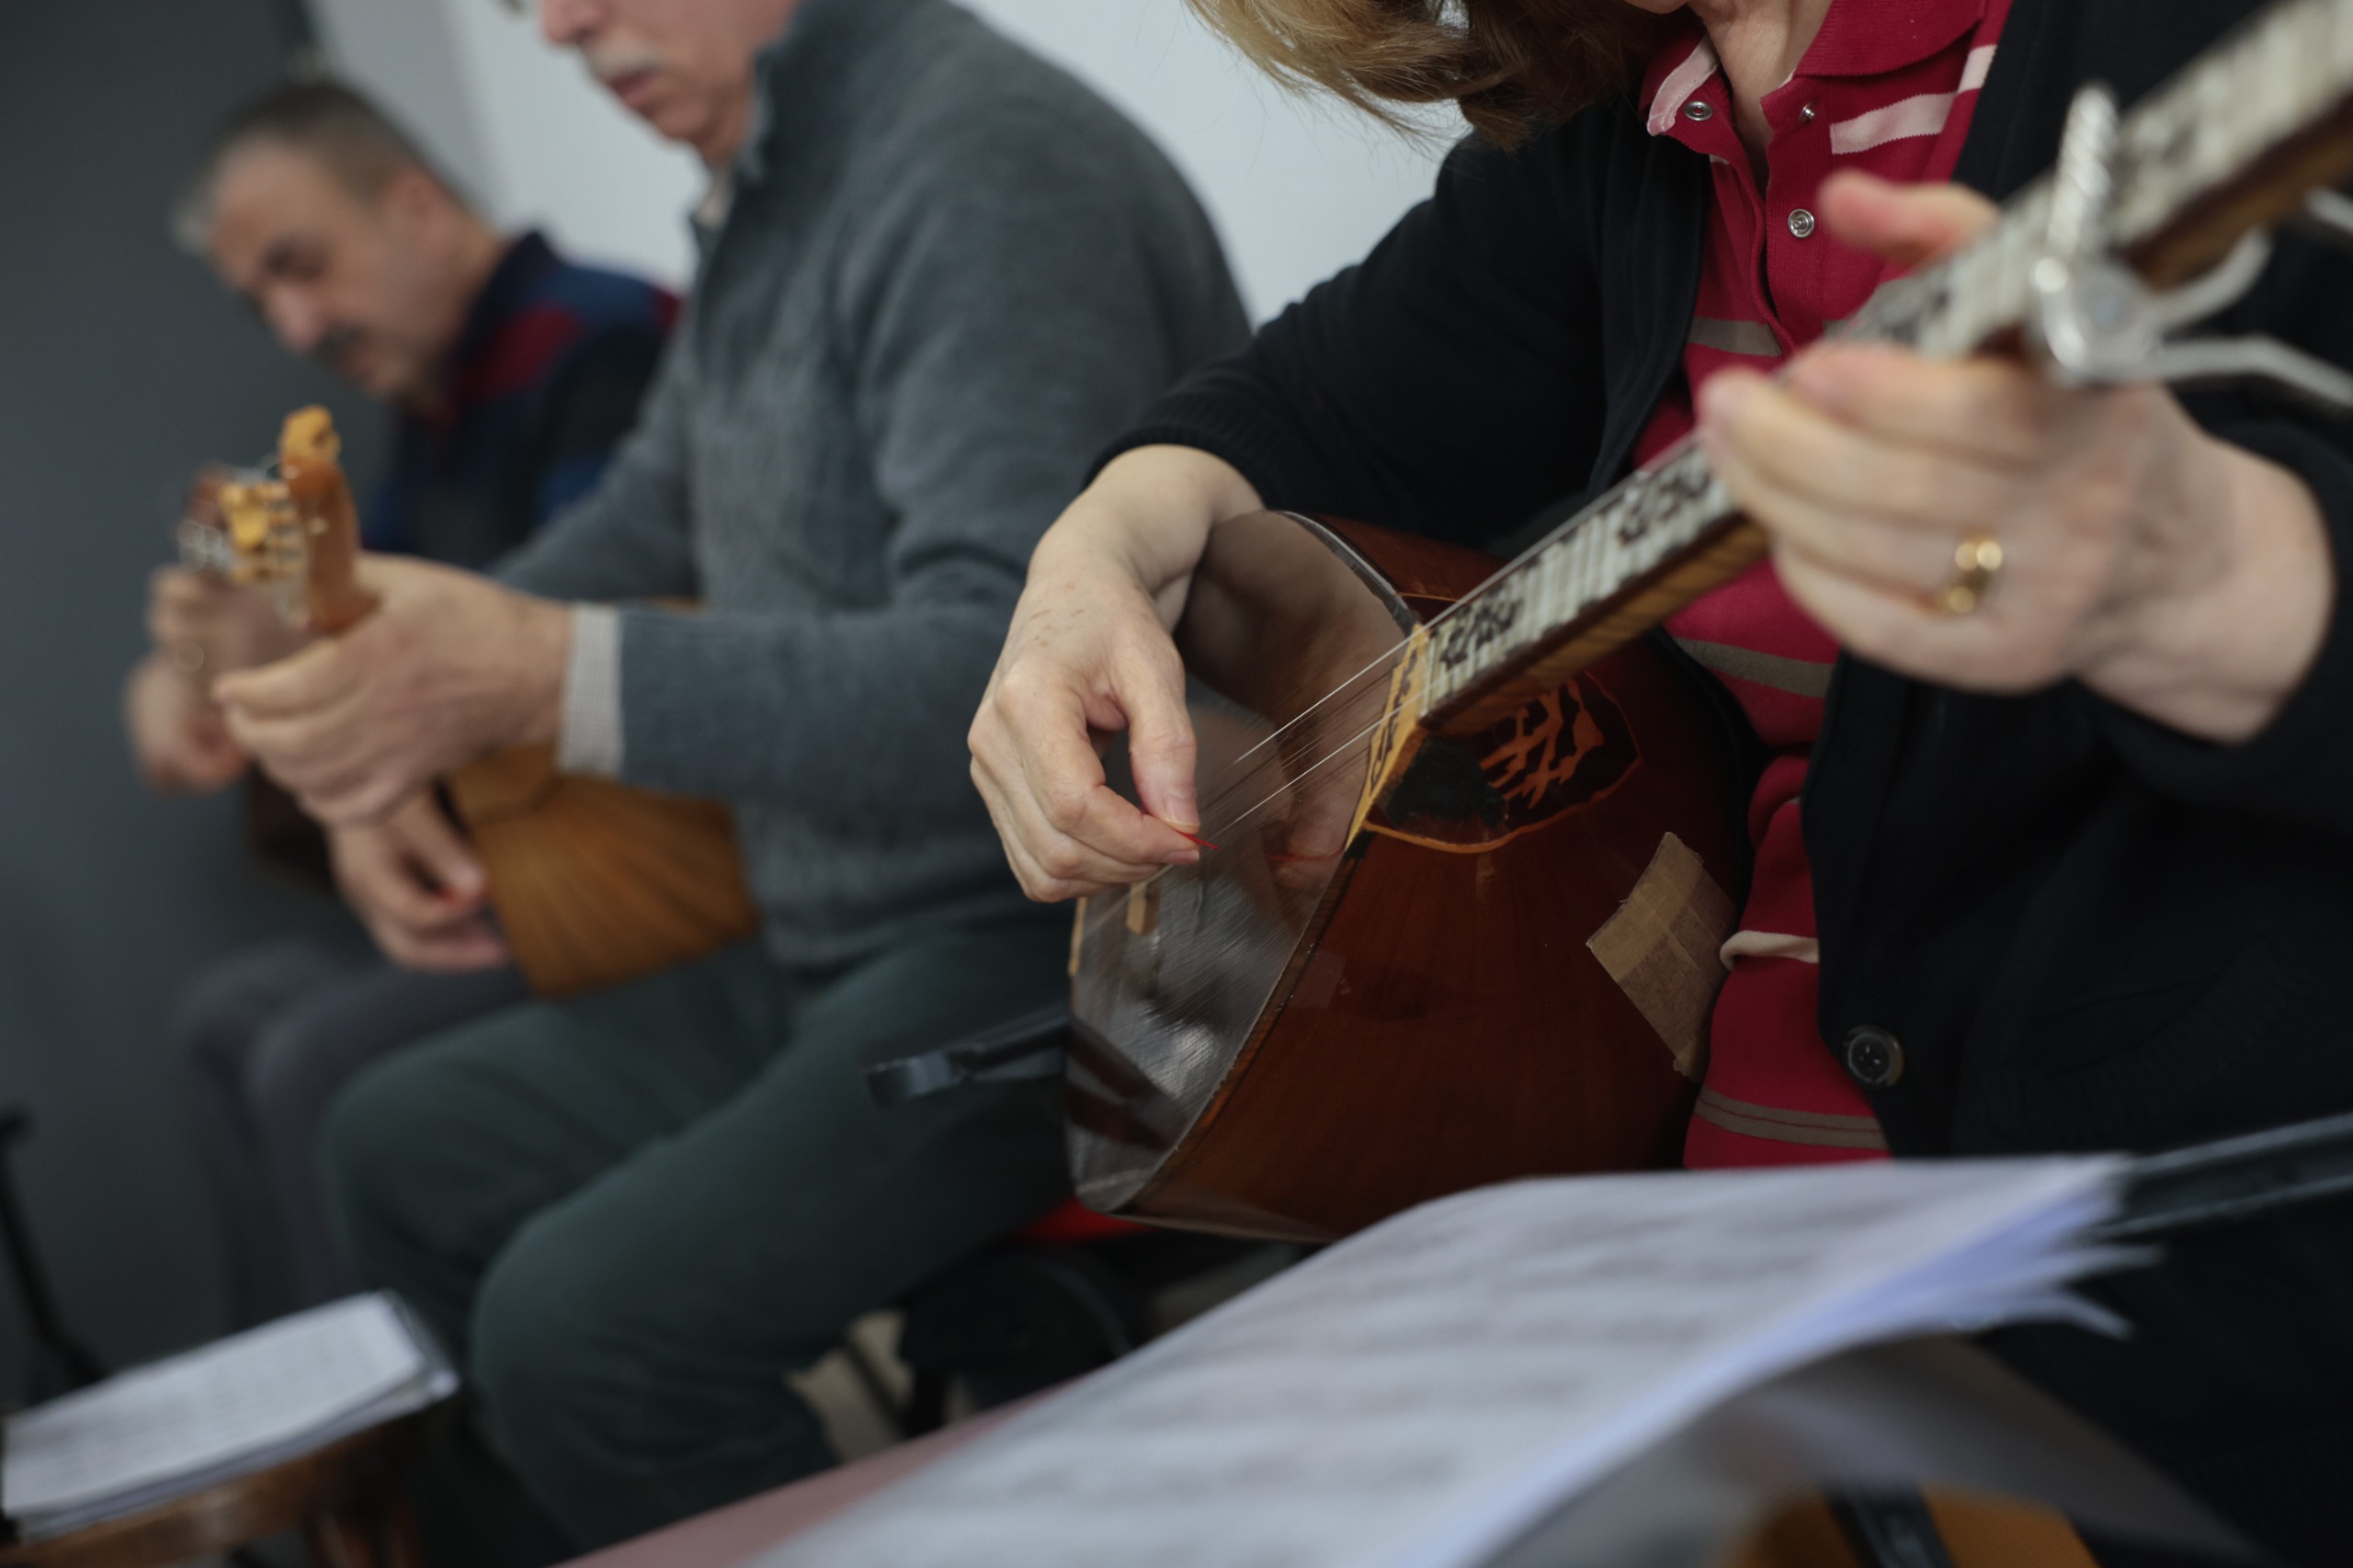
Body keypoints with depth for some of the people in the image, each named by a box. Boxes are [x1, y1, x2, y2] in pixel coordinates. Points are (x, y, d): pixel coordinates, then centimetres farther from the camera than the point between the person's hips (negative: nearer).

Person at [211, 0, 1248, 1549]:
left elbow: (1029, 676, -29)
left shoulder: (990, 161, -18)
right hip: (841, 957, 10)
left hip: (1059, 955, -10)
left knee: (586, 1322, -25)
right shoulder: (765, 196, 12)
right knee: (405, 1148, 16)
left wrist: (545, 675, -35)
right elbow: (660, 506, 29)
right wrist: (417, 669, 17)